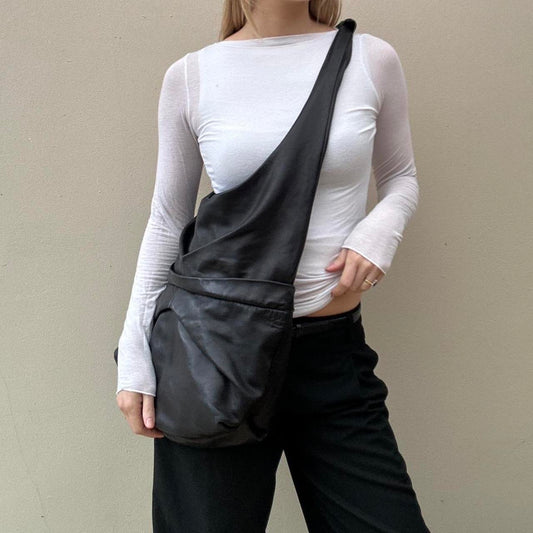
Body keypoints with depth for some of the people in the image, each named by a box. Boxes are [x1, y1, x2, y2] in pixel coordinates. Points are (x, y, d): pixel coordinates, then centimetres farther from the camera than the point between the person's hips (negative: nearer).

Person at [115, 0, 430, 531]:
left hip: (333, 349, 2)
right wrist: (135, 357, 4)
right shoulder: (190, 76, 1)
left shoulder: (371, 60, 2)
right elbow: (167, 223, 6)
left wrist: (379, 232, -9)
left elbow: (401, 178, 15)